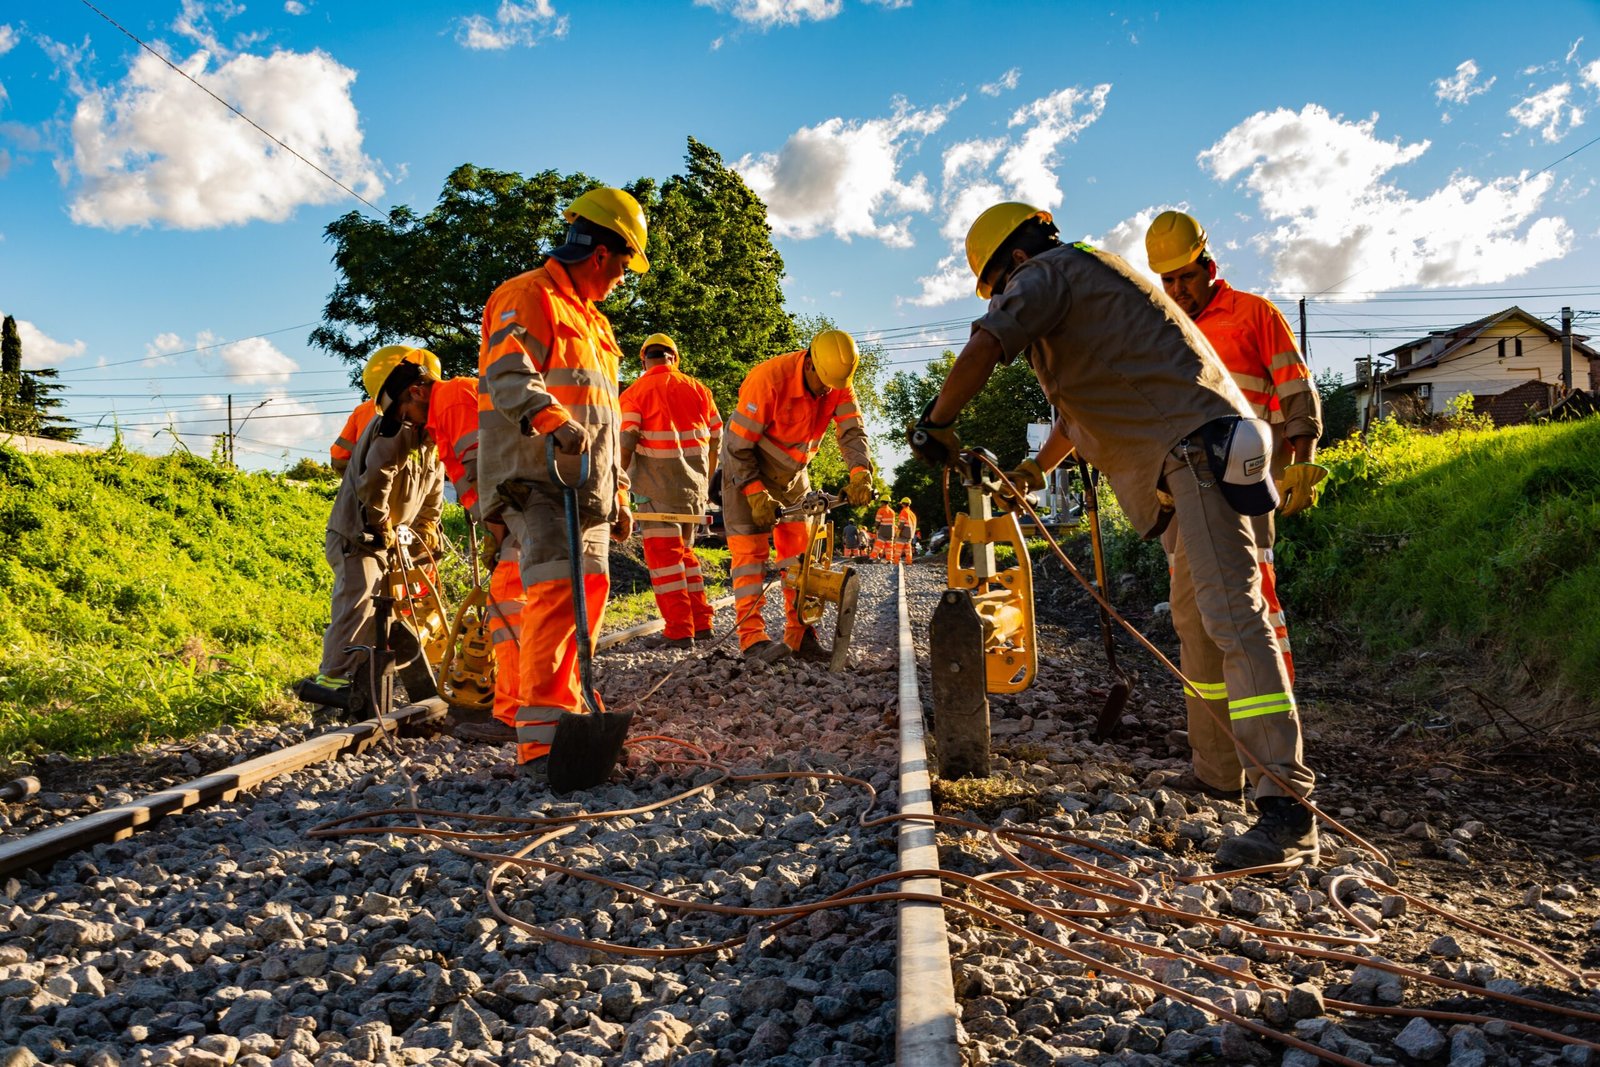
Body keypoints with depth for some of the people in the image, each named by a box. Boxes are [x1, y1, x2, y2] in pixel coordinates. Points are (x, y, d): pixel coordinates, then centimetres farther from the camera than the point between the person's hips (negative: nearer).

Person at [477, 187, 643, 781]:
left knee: (590, 589, 11)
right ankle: (541, 741, -24)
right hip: (535, 477, -10)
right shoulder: (527, 297, -2)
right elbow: (508, 372, -21)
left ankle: (568, 707, 24)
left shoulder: (591, 320, 28)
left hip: (585, 486, 10)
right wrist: (552, 420, -38)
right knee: (557, 588, -21)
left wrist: (618, 493, 27)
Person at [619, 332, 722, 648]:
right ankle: (701, 622, 18)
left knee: (663, 554, -1)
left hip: (657, 485, -5)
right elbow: (716, 438, 12)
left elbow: (624, 445, -11)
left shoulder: (635, 393, -4)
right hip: (694, 485, 5)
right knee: (685, 550, 18)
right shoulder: (697, 388, 9)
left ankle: (679, 630, -5)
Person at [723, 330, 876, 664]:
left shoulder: (838, 385, -13)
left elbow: (852, 431, -20)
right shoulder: (769, 378, -31)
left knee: (799, 549, 3)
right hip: (747, 470, -6)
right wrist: (756, 494, -30)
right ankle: (752, 638, -14)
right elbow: (739, 445, -26)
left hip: (792, 473, 6)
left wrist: (860, 473, -39)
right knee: (750, 548, -12)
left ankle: (800, 635, 7)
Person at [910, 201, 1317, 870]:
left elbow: (983, 349, -19)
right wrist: (1035, 471, 52)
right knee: (1195, 612, 18)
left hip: (1198, 442, -11)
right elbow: (1075, 406, 42)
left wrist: (934, 423, -5)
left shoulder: (1045, 272, 0)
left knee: (1231, 615, -20)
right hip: (1192, 452, 11)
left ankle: (1286, 808, -25)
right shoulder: (1088, 281, 31)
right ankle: (1229, 758, 27)